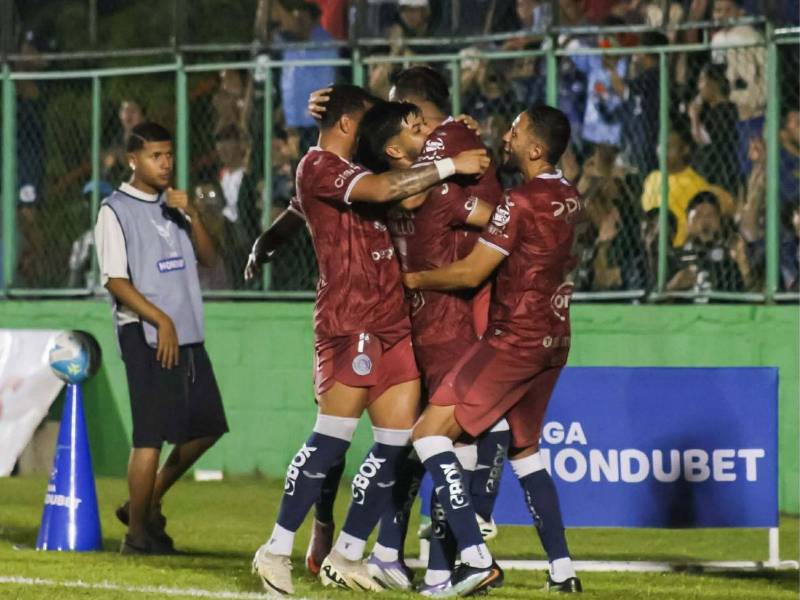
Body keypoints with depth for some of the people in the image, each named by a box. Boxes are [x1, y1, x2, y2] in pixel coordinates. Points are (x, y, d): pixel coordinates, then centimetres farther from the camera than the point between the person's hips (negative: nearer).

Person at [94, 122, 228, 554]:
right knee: (151, 434, -9)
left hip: (187, 332, 7)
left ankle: (149, 503, 23)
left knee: (206, 426, 9)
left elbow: (207, 259, 12)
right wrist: (161, 320, -17)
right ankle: (136, 532, 0)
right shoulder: (116, 210, -4)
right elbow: (115, 280, -11)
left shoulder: (174, 205, 16)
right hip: (144, 334, -7)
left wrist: (192, 216, -4)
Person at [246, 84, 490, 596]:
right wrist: (451, 166, -19)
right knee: (333, 438, -12)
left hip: (392, 324, 9)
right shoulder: (319, 166, -8)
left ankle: (346, 556, 9)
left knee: (398, 443, 3)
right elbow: (381, 189, -24)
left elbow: (295, 215, 40)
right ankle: (277, 550, -4)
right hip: (351, 322, -9)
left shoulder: (341, 172, 23)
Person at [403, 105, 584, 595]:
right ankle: (562, 569, 17)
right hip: (554, 340, 9)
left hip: (515, 340, -9)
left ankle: (476, 559, -19)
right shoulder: (570, 199, 10)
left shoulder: (522, 202, -16)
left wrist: (414, 279, 1)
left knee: (430, 433, -9)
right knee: (524, 449, 23)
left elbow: (471, 272, -15)